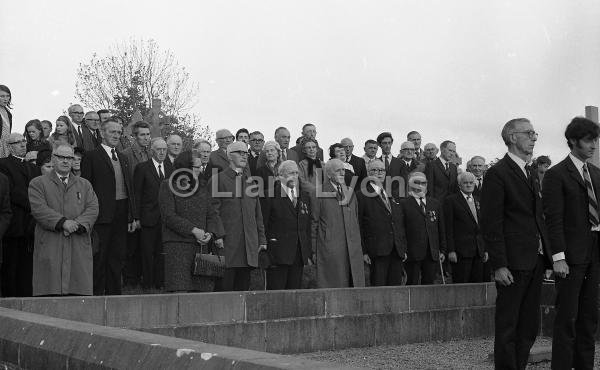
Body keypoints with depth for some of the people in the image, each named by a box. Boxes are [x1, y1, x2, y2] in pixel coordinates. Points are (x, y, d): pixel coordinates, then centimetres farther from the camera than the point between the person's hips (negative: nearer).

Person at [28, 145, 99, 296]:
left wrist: (77, 224, -11)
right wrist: (62, 223, -16)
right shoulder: (37, 183, 11)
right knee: (50, 293, -7)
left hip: (79, 248, 2)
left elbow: (92, 208, 7)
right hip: (49, 247, -2)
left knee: (80, 294, -3)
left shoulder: (84, 184, 21)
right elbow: (38, 209, -5)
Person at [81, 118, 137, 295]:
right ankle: (97, 294, 6)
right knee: (99, 257, -1)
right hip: (102, 214, -6)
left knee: (117, 257, 9)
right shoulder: (91, 157, -2)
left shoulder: (123, 159, 19)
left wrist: (132, 216, 12)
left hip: (121, 215, 6)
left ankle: (114, 293, 16)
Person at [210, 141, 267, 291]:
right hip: (227, 241, -5)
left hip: (250, 243, 5)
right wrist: (217, 235, -14)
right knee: (226, 283, -6)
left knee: (244, 283, 6)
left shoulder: (250, 181, 19)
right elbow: (213, 210, -5)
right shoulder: (218, 179, 1)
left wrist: (262, 239, 14)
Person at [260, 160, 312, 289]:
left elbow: (308, 227, 16)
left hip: (299, 255, 5)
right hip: (278, 254, -5)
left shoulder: (305, 195, 14)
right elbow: (262, 225, -6)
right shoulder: (270, 195, -5)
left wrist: (309, 252, 11)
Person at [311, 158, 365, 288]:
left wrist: (358, 247, 15)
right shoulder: (319, 194, -2)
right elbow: (313, 224, -1)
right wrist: (313, 251, -4)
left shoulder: (350, 193, 15)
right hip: (329, 250, -5)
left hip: (352, 250, 5)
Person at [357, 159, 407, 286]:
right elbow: (358, 227, -4)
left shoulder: (392, 196, 21)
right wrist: (363, 252, -10)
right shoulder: (362, 196, 0)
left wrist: (404, 249, 14)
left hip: (397, 252, 6)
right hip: (378, 251, -6)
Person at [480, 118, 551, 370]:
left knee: (530, 326, 13)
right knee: (508, 327, 0)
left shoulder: (529, 173, 18)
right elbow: (491, 224, -13)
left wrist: (546, 255, 11)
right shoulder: (497, 174, -9)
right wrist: (498, 265, -18)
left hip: (535, 261, 8)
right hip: (513, 263, -8)